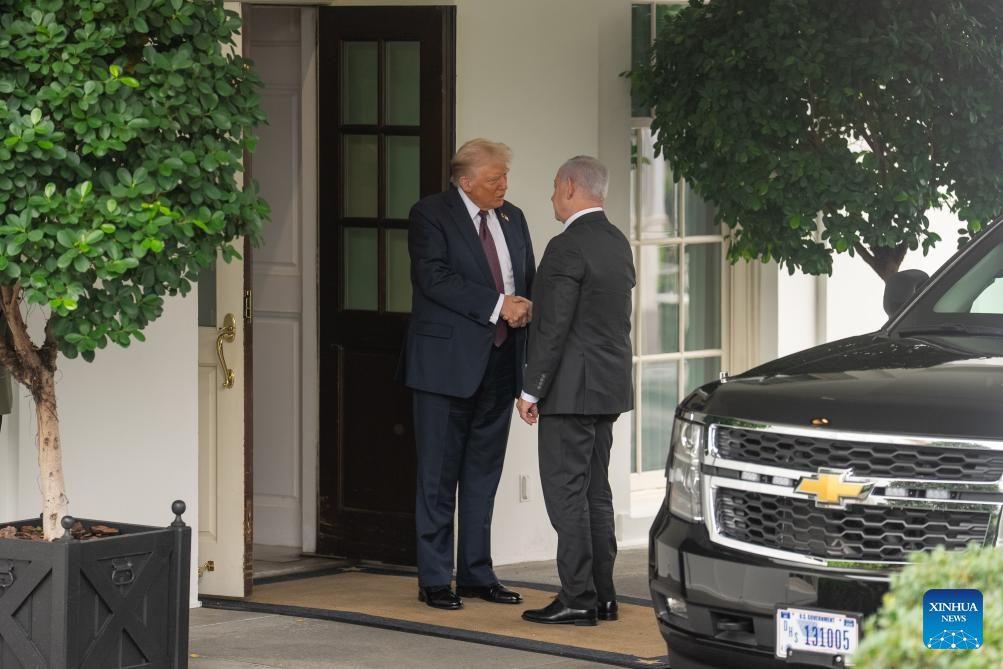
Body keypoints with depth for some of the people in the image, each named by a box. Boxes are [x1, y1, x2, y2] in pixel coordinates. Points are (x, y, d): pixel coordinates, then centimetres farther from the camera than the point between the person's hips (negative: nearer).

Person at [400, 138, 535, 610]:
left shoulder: (512, 218, 14)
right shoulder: (431, 215, -6)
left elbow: (528, 279, 18)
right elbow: (435, 278, -17)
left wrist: (525, 306, -6)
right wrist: (497, 305, -21)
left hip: (499, 363, 6)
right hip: (448, 362, -6)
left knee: (484, 473, 11)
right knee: (439, 475, -1)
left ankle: (477, 573, 19)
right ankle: (435, 579, 4)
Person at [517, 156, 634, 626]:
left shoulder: (568, 247, -16)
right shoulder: (617, 243, 13)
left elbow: (553, 326, -19)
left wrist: (531, 390, -14)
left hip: (572, 387, -9)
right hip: (609, 387, 9)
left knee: (566, 491, -6)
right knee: (595, 491, 13)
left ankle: (577, 599, -6)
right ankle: (603, 595, 15)